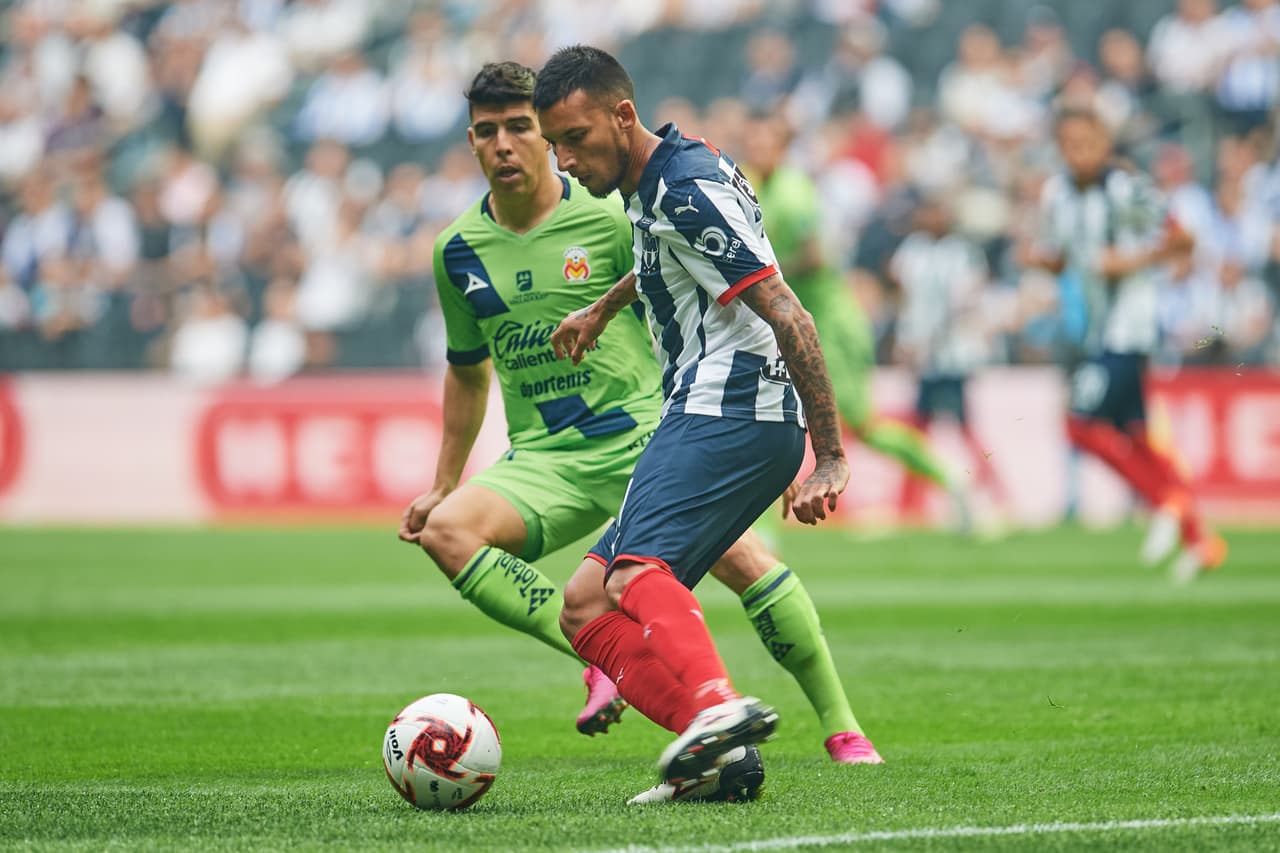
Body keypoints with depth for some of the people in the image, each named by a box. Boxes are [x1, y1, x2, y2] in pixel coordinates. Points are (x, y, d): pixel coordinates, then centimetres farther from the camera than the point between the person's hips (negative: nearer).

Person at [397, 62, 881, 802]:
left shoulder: (610, 218, -3)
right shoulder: (458, 250, 9)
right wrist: (444, 484, 25)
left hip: (642, 435, -3)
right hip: (543, 462, 3)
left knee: (739, 554, -25)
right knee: (445, 530, -26)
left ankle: (843, 731, -11)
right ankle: (601, 657, -27)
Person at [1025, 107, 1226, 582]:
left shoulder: (1127, 190, -14)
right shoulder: (1057, 195, 7)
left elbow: (1180, 239, -10)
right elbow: (1058, 258, 18)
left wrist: (1133, 261, -20)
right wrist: (1038, 257, -4)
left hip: (1129, 325, -8)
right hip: (1101, 328, 8)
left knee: (1084, 425, -14)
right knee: (1132, 436, 10)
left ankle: (1166, 499, 0)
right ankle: (1197, 539, 16)